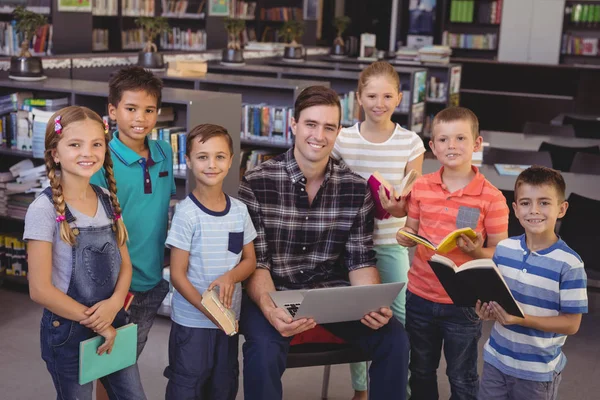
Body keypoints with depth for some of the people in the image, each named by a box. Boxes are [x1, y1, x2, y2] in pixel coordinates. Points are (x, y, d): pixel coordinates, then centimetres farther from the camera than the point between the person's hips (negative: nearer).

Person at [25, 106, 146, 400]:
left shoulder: (108, 201, 1)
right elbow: (40, 289, -16)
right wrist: (94, 321, -12)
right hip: (67, 329, -5)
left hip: (113, 322, 5)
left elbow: (124, 264, 6)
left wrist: (114, 304, -13)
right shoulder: (45, 209, -16)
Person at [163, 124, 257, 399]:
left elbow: (250, 261, 8)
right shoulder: (186, 213, -15)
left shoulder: (239, 210, 0)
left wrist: (230, 276, -13)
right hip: (191, 321, -5)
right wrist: (208, 310, -23)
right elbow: (177, 275, -13)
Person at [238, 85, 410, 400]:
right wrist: (269, 308, -31)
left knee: (394, 338, -16)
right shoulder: (256, 183, -11)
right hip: (273, 291, -3)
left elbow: (360, 260, 1)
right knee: (265, 349, -33)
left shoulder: (356, 188, -1)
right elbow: (255, 262, -12)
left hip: (333, 290, 3)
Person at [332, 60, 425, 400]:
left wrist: (400, 207, -26)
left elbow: (414, 199, -5)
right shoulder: (342, 139, -4)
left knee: (405, 315, -3)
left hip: (392, 242, 0)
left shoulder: (411, 143, -5)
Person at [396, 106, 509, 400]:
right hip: (419, 296, 4)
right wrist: (405, 237, -11)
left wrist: (477, 251, -27)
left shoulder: (492, 197, -13)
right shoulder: (421, 187, -2)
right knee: (420, 371, 22)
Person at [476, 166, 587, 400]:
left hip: (538, 370, -4)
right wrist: (487, 309, -12)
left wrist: (522, 319, -26)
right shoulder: (503, 249, -3)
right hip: (495, 359, 4)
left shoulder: (570, 264, -17)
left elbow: (571, 324, -15)